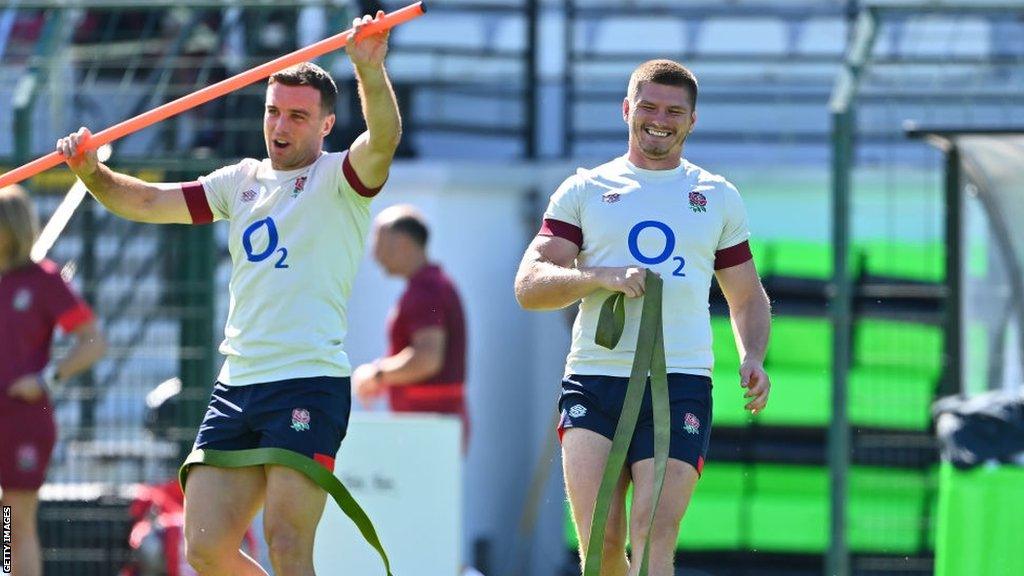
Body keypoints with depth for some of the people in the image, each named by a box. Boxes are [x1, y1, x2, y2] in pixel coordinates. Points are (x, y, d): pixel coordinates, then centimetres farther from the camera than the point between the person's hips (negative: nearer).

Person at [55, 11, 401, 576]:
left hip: (309, 381, -6)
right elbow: (151, 202, 22)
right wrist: (94, 174, 4)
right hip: (236, 386, 6)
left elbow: (383, 138, -20)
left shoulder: (340, 178, 1)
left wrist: (371, 74, -38)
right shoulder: (242, 181, 19)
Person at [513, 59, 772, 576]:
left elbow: (747, 297, 24)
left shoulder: (718, 197, 17)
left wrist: (752, 357, 4)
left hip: (680, 383, 0)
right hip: (593, 379, 1)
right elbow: (528, 285, 5)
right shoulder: (584, 190, 13)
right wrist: (601, 275, -12)